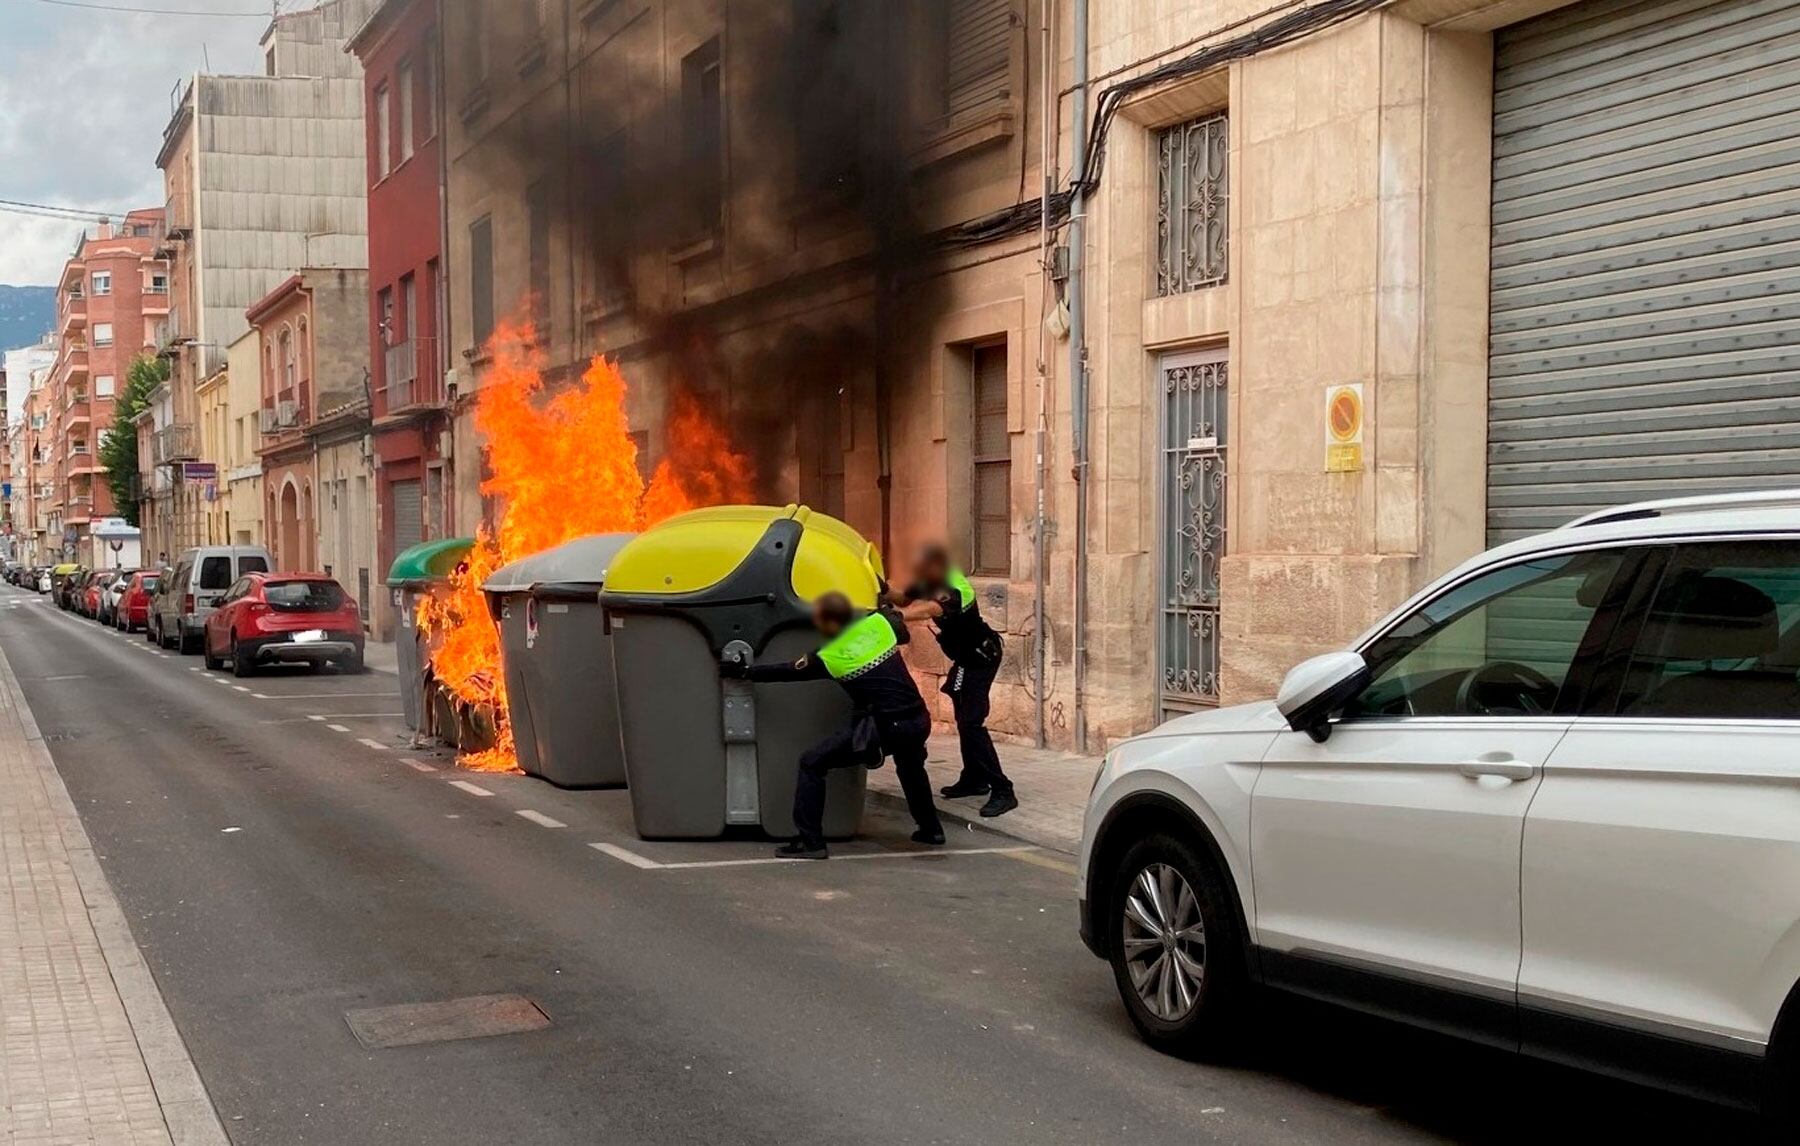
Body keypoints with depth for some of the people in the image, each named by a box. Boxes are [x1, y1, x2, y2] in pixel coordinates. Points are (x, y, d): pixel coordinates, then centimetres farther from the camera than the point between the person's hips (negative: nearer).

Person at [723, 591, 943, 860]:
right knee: (910, 767, 39)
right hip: (918, 720, 6)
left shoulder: (829, 658, -7)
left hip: (883, 727, -6)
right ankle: (930, 827, 45)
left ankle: (810, 841, -2)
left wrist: (745, 672, 17)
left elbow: (786, 672, 5)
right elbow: (903, 634, 23)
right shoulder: (880, 622, 1)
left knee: (812, 763, 2)